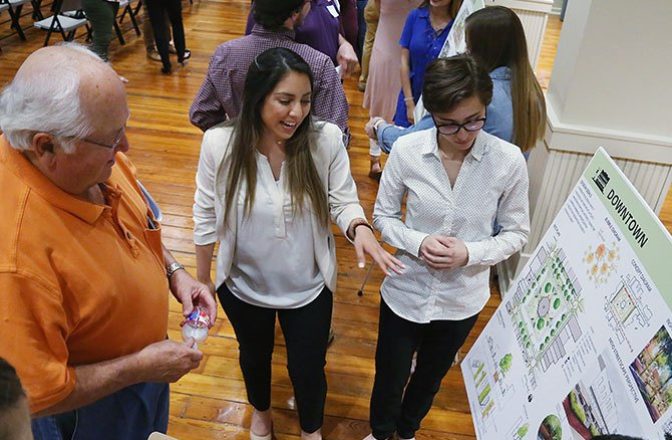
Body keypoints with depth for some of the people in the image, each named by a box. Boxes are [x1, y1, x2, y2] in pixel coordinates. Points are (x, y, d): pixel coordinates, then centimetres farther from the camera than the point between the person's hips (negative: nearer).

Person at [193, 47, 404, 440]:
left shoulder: (327, 139, -23)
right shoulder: (219, 143, -20)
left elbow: (343, 201, -12)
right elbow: (207, 216, -8)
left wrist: (359, 228, -35)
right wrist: (202, 280, 1)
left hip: (309, 287, -1)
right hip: (243, 285, 1)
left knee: (308, 368, 19)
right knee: (255, 355, 30)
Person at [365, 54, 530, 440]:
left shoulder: (508, 160, -19)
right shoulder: (407, 150, -18)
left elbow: (516, 233, -7)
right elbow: (383, 216, -6)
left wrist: (470, 254, -24)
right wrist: (418, 243, -24)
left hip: (462, 301, 1)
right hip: (405, 291, -1)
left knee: (431, 375, 27)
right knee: (390, 375, 20)